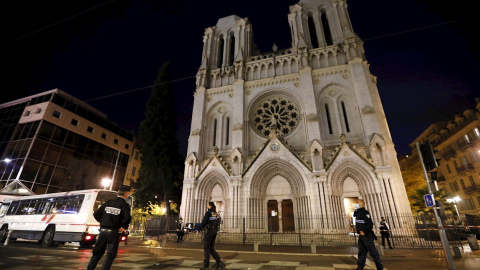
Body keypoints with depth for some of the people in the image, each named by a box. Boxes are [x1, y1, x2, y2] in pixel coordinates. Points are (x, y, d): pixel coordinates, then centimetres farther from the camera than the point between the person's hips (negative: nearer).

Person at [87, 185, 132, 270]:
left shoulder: (108, 202, 8)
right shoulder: (124, 205, -9)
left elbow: (96, 214, 7)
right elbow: (127, 218, -22)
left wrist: (103, 222, 17)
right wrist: (124, 227, -5)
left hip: (103, 230, 5)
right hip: (114, 232, -5)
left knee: (98, 252, 19)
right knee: (110, 255, 7)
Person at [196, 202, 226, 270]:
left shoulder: (208, 213, -13)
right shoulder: (216, 214, 10)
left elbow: (204, 222, -15)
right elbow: (218, 223, 12)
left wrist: (198, 230, -6)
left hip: (208, 231, -7)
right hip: (214, 231, 7)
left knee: (206, 248, 3)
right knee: (211, 248, 13)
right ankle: (219, 262, 5)